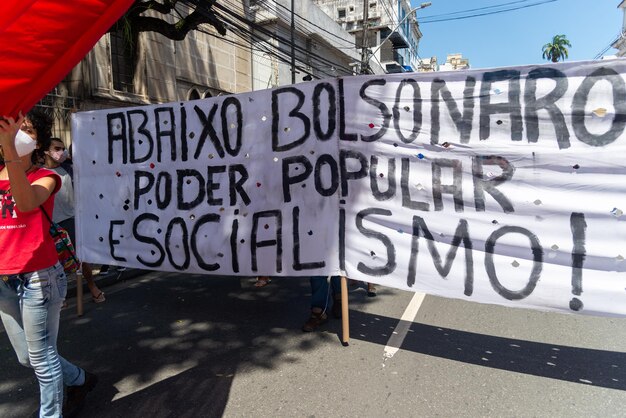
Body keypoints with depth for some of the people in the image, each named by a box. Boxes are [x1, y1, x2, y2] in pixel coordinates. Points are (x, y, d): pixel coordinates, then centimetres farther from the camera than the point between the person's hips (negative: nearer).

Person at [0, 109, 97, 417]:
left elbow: (27, 203, -30)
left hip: (39, 277, -6)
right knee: (26, 357, 19)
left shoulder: (44, 177, -7)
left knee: (41, 357, 4)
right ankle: (81, 380, 43)